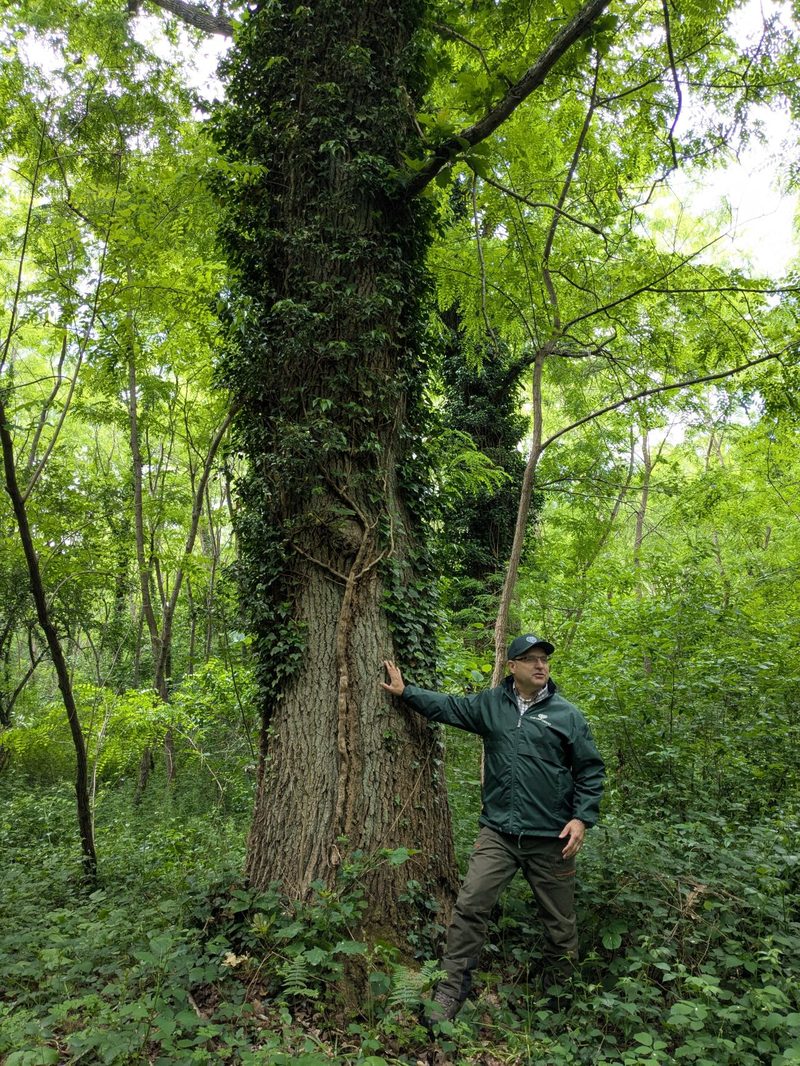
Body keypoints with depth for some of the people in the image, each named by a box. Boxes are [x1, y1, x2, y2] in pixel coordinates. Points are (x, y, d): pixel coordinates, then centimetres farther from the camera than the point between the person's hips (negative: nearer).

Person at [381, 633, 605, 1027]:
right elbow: (447, 707, 11)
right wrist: (405, 691, 7)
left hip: (550, 838, -1)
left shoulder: (567, 714, -2)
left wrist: (581, 818, -8)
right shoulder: (490, 704, 3)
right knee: (469, 906, -4)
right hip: (497, 832, 1)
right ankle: (451, 990, 11)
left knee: (559, 921, 11)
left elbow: (591, 770, 1)